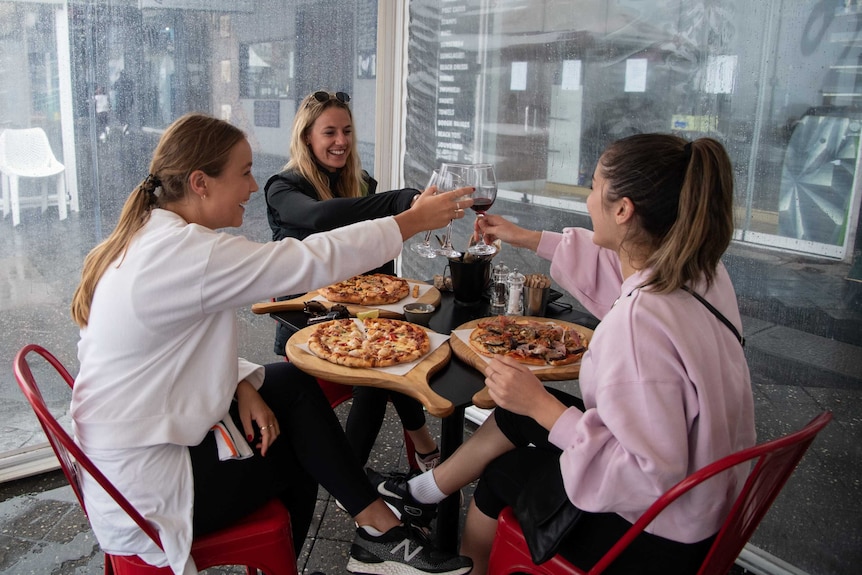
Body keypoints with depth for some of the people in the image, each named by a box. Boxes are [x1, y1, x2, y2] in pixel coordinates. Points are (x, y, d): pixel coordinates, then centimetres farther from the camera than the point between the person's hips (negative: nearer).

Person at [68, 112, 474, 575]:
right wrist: (413, 221, -14)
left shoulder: (149, 239, 5)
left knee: (291, 381, 7)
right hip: (148, 492, -9)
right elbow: (310, 261, -24)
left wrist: (241, 385, -4)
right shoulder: (186, 253, -26)